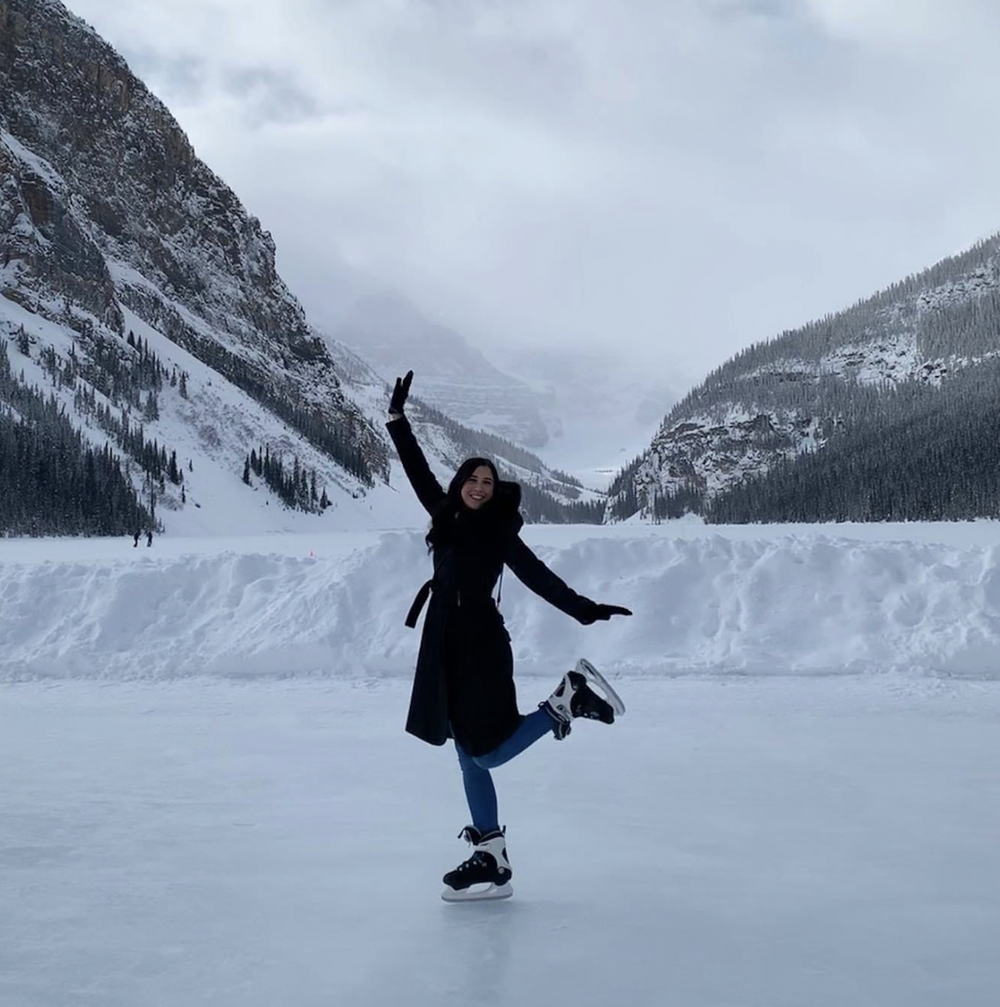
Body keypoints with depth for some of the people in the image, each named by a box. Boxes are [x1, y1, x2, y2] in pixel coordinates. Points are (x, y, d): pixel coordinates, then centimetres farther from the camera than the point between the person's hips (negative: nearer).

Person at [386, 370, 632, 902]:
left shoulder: (499, 532, -4)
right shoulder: (447, 518, 11)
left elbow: (539, 577, -7)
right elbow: (417, 470, 18)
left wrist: (586, 610, -15)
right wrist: (397, 417, 19)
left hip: (481, 647, -6)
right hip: (449, 649, 6)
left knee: (488, 752, -6)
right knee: (470, 757, 6)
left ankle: (568, 699, 9)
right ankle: (491, 860, 11)